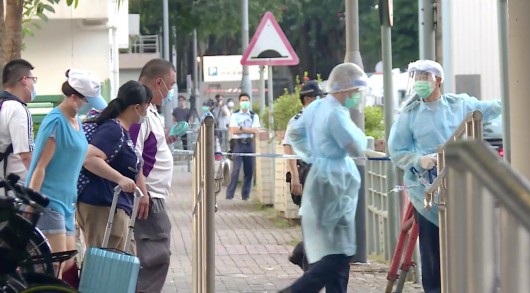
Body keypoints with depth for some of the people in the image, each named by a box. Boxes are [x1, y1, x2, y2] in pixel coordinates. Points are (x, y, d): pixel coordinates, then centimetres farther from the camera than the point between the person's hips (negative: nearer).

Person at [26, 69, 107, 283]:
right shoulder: (56, 122, -14)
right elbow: (40, 166, -16)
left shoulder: (75, 121, 13)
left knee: (69, 264, 7)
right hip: (48, 201, -9)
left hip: (66, 201, 9)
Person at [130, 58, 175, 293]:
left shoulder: (149, 111, 16)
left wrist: (166, 139, 13)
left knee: (156, 255, 15)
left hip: (154, 196, 11)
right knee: (157, 255, -10)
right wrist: (142, 192, -24)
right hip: (148, 198, -11)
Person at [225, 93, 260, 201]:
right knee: (236, 169, -10)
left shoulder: (254, 116, 9)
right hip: (238, 143, -3)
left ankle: (245, 195, 12)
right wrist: (248, 130, -7)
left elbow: (255, 130, -4)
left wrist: (241, 128, -10)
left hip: (249, 143, 3)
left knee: (249, 170, 3)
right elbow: (233, 130, -8)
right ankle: (229, 194, -7)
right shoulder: (235, 115, 4)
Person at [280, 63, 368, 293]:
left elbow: (294, 134, 20)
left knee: (337, 256, 12)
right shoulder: (336, 114, -18)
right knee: (336, 256, -9)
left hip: (319, 179, 10)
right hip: (333, 186, -10)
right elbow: (358, 148, -18)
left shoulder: (315, 107, 10)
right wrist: (353, 126, 0)